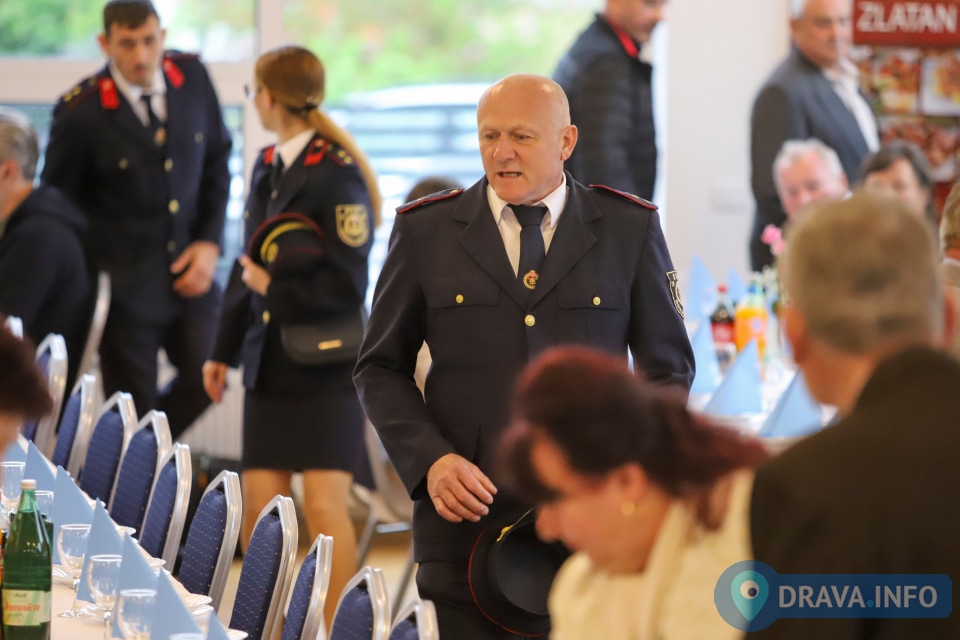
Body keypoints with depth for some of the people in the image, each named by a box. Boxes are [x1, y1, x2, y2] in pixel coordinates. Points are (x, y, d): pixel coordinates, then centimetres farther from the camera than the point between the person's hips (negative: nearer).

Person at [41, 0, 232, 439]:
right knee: (133, 409, 2)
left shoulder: (192, 77, -3)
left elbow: (216, 160, 10)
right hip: (125, 283, -4)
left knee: (206, 381, 7)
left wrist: (209, 243, 0)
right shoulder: (81, 111, -16)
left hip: (188, 271, 4)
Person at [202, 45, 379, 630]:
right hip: (271, 367, 7)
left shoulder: (337, 175, -13)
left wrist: (273, 293, -10)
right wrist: (225, 350, 19)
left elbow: (346, 285, -18)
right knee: (260, 508, 5)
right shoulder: (266, 168, 11)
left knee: (325, 505, -9)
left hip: (327, 367, -7)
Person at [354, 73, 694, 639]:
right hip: (468, 517, 0)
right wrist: (429, 460, -7)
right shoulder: (425, 231, 5)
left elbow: (669, 368, 9)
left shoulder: (630, 228, 5)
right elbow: (381, 369, 9)